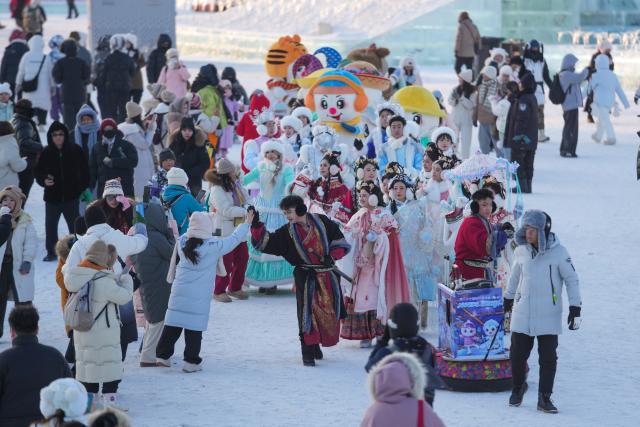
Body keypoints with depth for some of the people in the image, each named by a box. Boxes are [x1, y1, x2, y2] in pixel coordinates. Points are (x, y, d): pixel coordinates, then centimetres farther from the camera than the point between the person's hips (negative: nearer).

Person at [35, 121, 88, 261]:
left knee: (74, 224, 9)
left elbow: (84, 171, 3)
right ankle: (51, 251, 17)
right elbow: (37, 171, 4)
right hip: (52, 197, 1)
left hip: (71, 196, -1)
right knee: (50, 225, 6)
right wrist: (43, 180, -15)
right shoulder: (46, 153, -4)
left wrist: (84, 188, -1)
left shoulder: (75, 151, -6)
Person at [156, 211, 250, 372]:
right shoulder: (213, 246, -10)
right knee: (194, 328, 1)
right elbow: (234, 239, 2)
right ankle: (191, 361, 3)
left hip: (179, 292, 4)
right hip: (198, 297, -4)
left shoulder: (182, 242, 0)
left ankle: (163, 354, 13)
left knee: (172, 324, 10)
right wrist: (246, 224, 16)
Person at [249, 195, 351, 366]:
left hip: (328, 276, 1)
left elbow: (339, 242, 5)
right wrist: (256, 225, -21)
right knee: (307, 313, -10)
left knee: (329, 313, 7)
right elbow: (265, 242, -7)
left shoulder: (321, 222, -1)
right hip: (306, 277, -1)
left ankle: (316, 345, 26)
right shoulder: (287, 232, -1)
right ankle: (308, 351, -2)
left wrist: (332, 257, -10)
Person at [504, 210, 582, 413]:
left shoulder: (558, 252, -9)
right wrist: (508, 299, 27)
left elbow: (571, 279, -3)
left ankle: (544, 398, 9)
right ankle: (518, 387, 29)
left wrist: (575, 308, -6)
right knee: (518, 355, 5)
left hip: (548, 316, -3)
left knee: (548, 358, -1)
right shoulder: (521, 251, 1)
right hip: (522, 313, 3)